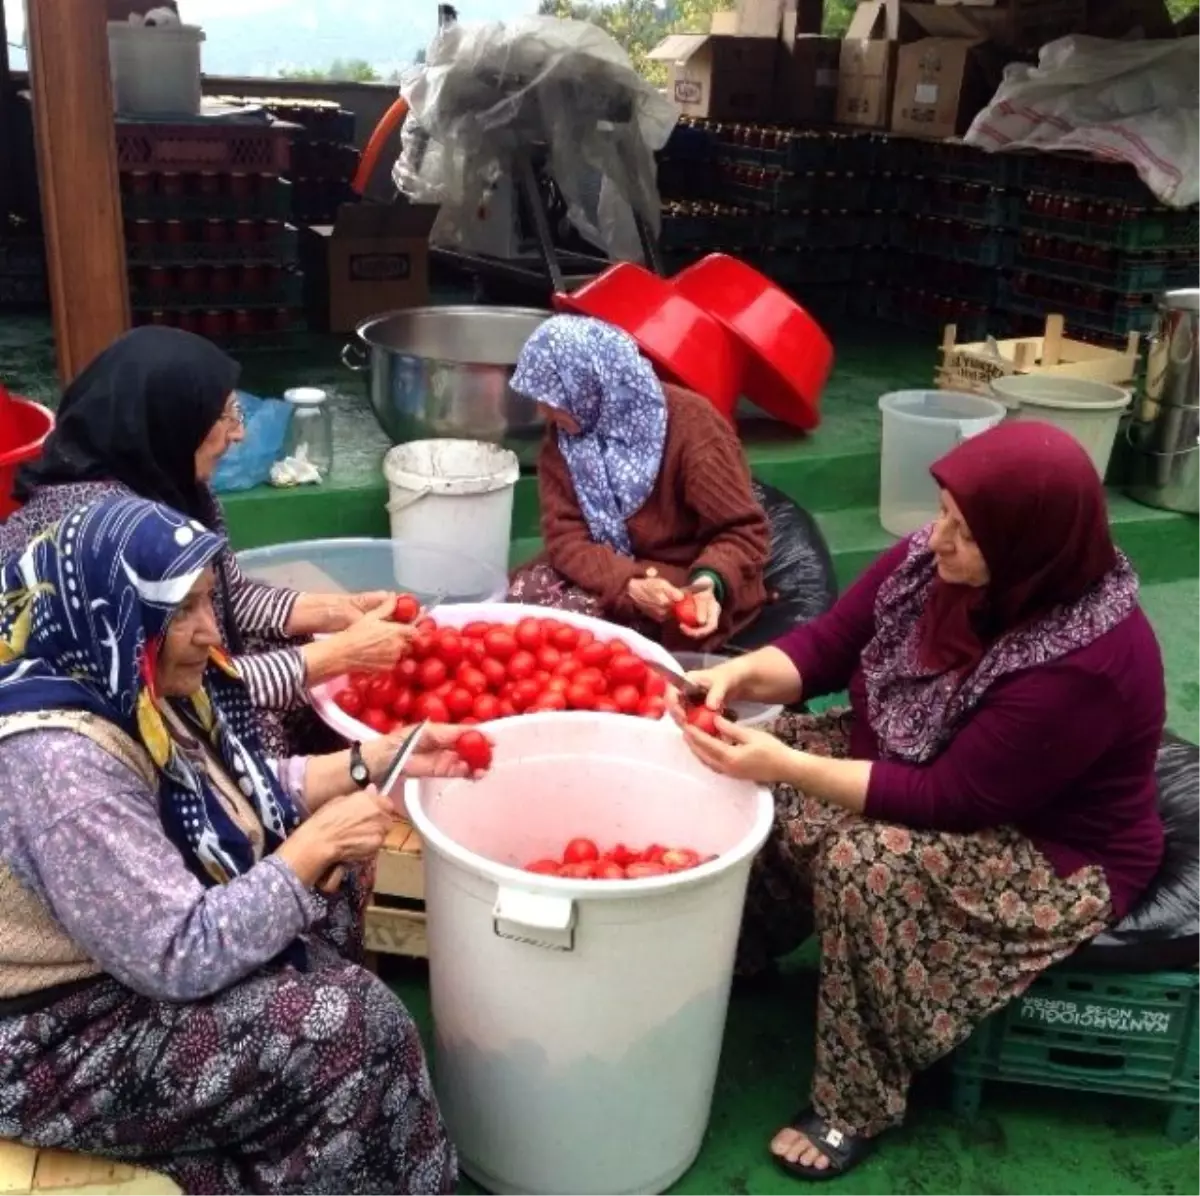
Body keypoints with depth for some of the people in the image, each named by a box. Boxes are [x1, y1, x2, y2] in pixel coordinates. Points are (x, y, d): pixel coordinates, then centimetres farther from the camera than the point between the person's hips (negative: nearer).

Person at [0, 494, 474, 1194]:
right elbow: (182, 958, -30)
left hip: (151, 949, 9)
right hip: (61, 1033, -9)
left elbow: (243, 794, 9)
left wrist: (382, 759, -1)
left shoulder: (128, 686, -5)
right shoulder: (60, 760, -32)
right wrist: (317, 844, -24)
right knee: (358, 1031, -15)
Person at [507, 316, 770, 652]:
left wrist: (708, 583, -39)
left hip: (686, 587, -5)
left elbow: (744, 532, -17)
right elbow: (565, 535, -12)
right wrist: (629, 584, -31)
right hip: (616, 572, 5)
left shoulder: (690, 423, -20)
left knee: (573, 613, -25)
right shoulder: (563, 434, -5)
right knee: (527, 591, -20)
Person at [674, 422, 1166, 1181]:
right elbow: (829, 644, -5)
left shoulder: (1084, 665, -34)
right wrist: (741, 675, -26)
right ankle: (734, 945, 17)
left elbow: (949, 801, -32)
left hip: (1052, 854, -7)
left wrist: (784, 766, -36)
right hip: (917, 768, 8)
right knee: (751, 769, -6)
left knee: (863, 866, -32)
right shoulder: (930, 561, -14)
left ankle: (860, 1108, -11)